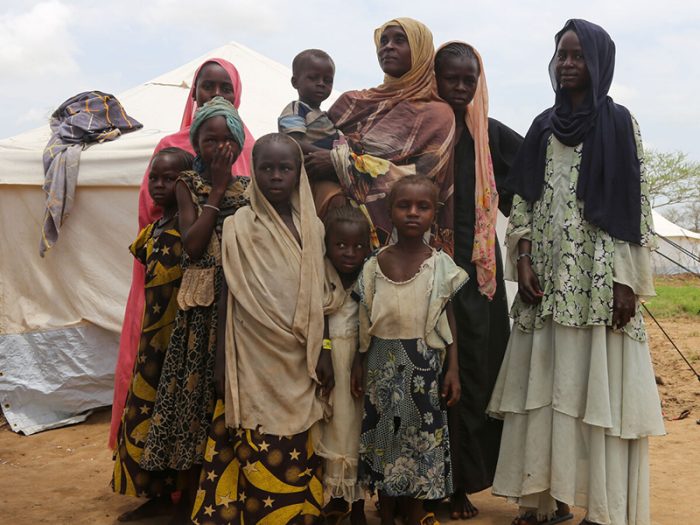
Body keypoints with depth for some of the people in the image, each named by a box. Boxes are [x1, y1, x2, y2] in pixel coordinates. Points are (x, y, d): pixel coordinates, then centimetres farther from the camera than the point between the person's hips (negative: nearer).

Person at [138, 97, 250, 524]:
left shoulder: (251, 187, 7)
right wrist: (218, 189, -9)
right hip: (202, 305, -1)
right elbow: (193, 246, -11)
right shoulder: (189, 185, 5)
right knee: (197, 392, 2)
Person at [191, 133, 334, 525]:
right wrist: (225, 365, -4)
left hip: (301, 361, 3)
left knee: (299, 455, 8)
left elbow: (319, 297, 10)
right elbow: (232, 300, -2)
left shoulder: (312, 228, 7)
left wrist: (324, 352, 5)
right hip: (256, 360, -3)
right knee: (260, 454, -2)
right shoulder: (239, 226, -3)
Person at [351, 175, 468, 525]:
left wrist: (453, 368, -3)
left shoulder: (441, 265, -4)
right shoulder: (374, 265, -1)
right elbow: (366, 321, 5)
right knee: (382, 434, 9)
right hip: (383, 365, 1)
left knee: (421, 434, 6)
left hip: (424, 366, -1)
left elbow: (449, 320, 0)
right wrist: (359, 363, 5)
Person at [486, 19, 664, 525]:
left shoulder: (620, 124, -1)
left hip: (600, 278, -4)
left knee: (598, 388, -3)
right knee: (544, 386, 6)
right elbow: (523, 201, 11)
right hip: (548, 278, 5)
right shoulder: (544, 127, 12)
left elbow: (637, 207, -5)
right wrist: (523, 262, -2)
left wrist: (628, 281, -12)